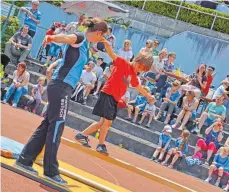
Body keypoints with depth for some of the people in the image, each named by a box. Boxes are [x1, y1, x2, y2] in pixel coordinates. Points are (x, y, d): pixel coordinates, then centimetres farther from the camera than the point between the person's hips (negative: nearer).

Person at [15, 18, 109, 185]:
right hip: (61, 86, -10)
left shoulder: (84, 45, 18)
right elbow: (66, 37, -34)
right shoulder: (80, 38, -10)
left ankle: (25, 160, 16)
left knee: (48, 125, 11)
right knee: (56, 127, -8)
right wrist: (51, 38, -54)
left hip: (63, 87, 10)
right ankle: (51, 171, -6)